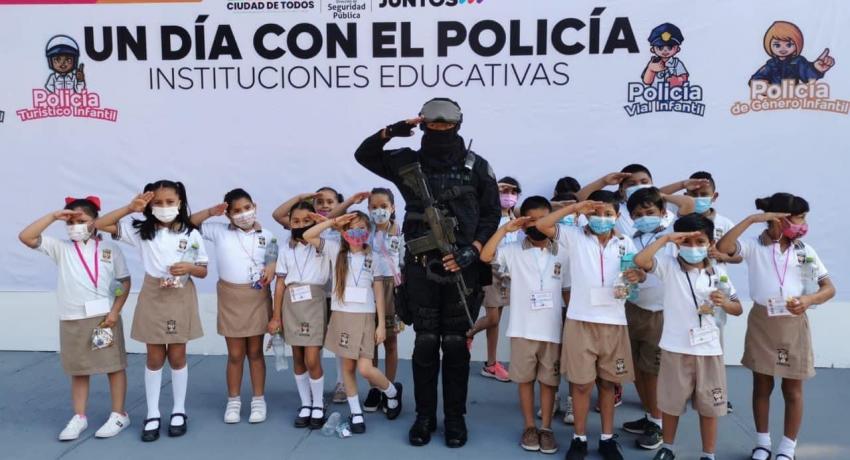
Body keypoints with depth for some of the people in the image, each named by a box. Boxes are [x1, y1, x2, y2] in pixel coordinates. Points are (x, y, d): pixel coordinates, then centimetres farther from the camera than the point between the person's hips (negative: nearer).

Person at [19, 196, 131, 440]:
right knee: (78, 370, 12)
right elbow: (25, 237, -8)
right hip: (71, 320, 2)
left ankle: (119, 415, 16)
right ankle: (79, 417, 23)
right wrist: (53, 216, -12)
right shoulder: (61, 248, 3)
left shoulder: (110, 248, -1)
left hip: (104, 317, -2)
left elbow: (125, 282, 2)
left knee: (114, 366, 5)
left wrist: (115, 312, -8)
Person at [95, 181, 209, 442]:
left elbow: (203, 271, 2)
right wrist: (130, 208, -14)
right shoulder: (141, 230, -2)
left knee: (177, 356, 8)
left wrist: (188, 267, -20)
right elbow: (100, 225, -5)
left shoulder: (191, 234, -3)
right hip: (153, 297, 1)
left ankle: (179, 411, 21)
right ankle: (152, 415, 17)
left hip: (181, 299, -1)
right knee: (155, 357, 7)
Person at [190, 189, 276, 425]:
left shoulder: (266, 236, 2)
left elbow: (279, 257, 9)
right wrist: (211, 212, -9)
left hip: (257, 296, 0)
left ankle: (258, 400, 17)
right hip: (230, 297, 0)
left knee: (255, 351, 8)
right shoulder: (219, 231, 2)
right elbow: (189, 224, 3)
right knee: (235, 353, 6)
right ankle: (233, 401, 19)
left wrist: (273, 267, -12)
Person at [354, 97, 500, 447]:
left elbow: (491, 215, 4)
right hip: (421, 266, 1)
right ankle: (425, 416, 18)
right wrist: (392, 131, -3)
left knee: (456, 344, 4)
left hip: (462, 267, -1)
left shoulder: (476, 166, 3)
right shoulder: (409, 162, 8)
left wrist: (472, 250, -9)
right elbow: (363, 155, 13)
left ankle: (455, 418, 16)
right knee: (425, 343, 5)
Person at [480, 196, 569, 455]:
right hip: (523, 329, -1)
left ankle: (546, 428, 21)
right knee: (525, 379, 9)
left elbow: (568, 291, 7)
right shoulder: (514, 251, -1)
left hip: (553, 330, 1)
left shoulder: (561, 253, 4)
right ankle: (529, 427, 22)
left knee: (549, 380, 9)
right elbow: (485, 256, -15)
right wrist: (504, 228, -16)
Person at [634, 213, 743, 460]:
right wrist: (665, 238, -20)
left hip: (708, 348, 2)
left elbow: (738, 309, 8)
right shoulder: (668, 265, -5)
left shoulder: (718, 272, 2)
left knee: (709, 405, 10)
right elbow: (640, 260, -24)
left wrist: (723, 302, -14)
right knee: (672, 402, 13)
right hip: (675, 347, -1)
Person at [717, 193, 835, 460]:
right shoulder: (754, 246, -6)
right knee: (762, 386, 11)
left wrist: (808, 300, -21)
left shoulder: (805, 251, 2)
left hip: (793, 325, 2)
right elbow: (722, 247, -25)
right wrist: (752, 219, -22)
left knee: (792, 389, 8)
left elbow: (829, 288, 0)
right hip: (762, 322, -1)